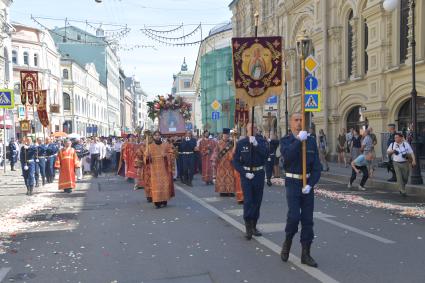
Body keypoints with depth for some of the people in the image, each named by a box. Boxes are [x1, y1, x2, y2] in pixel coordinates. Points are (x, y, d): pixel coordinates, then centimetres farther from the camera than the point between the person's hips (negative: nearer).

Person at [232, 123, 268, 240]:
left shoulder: (261, 141, 1)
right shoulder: (241, 143, -1)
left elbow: (266, 154, -18)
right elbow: (235, 161, 0)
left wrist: (255, 143, -29)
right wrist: (245, 173, -10)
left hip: (259, 174, 2)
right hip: (246, 174, -2)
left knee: (257, 201, 9)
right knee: (248, 200, -9)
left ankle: (254, 226, 21)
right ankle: (248, 227, -2)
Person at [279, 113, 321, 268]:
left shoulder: (311, 141, 5)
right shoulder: (285, 140, -1)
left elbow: (317, 166, 1)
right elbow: (287, 156, -23)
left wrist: (311, 184, -10)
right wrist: (298, 140, -24)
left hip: (308, 184, 3)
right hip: (293, 183, -3)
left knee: (307, 219, 4)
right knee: (294, 215, -13)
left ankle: (306, 254, 14)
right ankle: (287, 242, 15)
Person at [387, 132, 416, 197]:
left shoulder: (406, 144, 0)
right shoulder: (392, 144, 3)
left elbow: (411, 153, 0)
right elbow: (388, 151, 13)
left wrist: (413, 160, -11)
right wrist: (392, 151, -9)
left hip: (405, 163, 0)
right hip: (396, 163, 0)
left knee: (405, 177, 8)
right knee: (399, 177, -7)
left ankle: (401, 188, 33)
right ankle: (403, 191, -2)